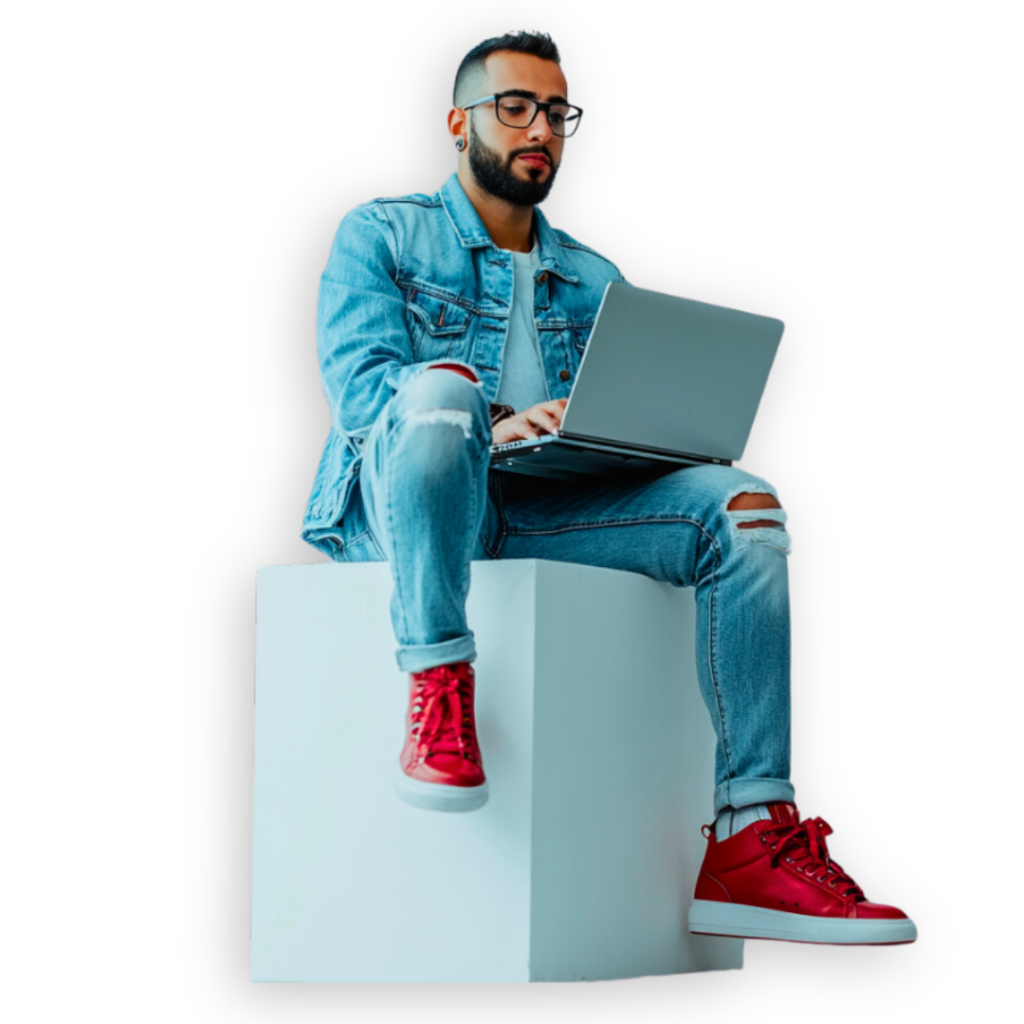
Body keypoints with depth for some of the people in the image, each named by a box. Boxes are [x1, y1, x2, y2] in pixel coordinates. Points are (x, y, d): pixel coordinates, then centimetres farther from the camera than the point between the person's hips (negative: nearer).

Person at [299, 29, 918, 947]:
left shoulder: (595, 281, 26)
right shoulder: (380, 234, 12)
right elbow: (358, 384, -5)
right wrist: (491, 424, -24)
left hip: (544, 514, 4)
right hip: (401, 507, -4)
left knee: (742, 506, -20)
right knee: (441, 385, -37)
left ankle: (751, 837, -28)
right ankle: (438, 691, -37)